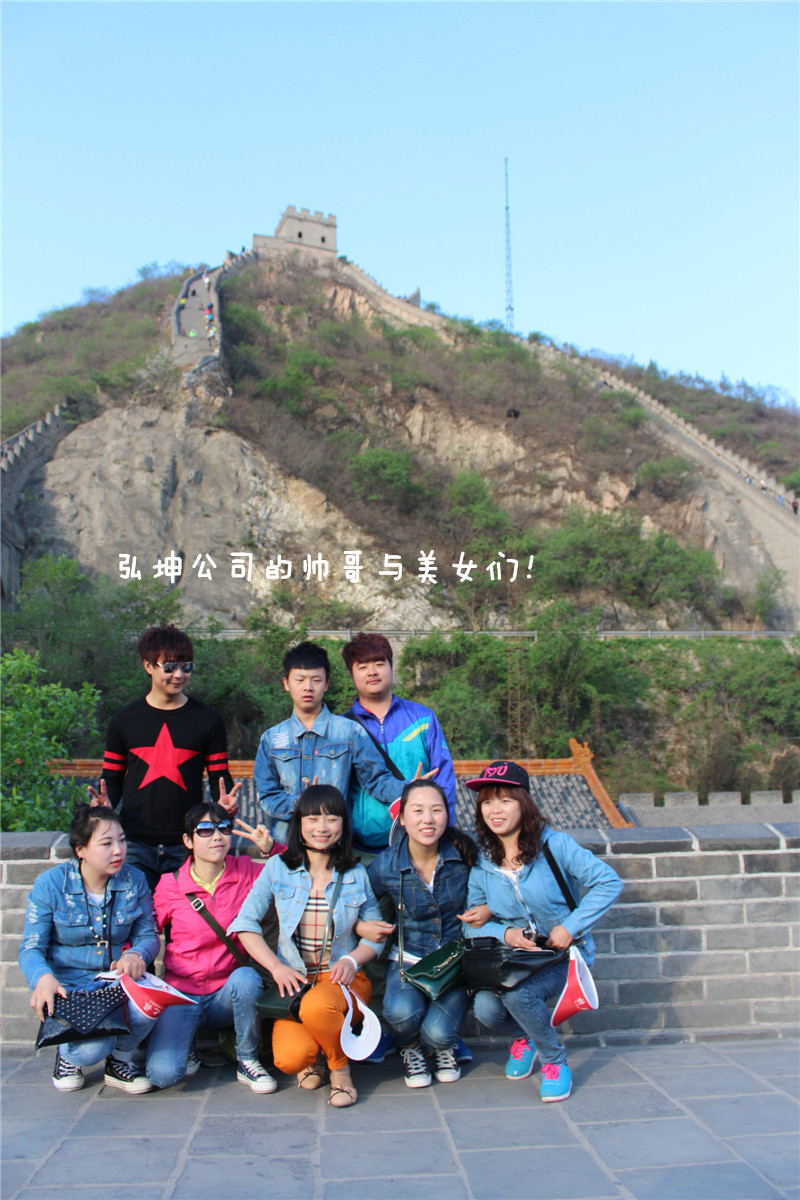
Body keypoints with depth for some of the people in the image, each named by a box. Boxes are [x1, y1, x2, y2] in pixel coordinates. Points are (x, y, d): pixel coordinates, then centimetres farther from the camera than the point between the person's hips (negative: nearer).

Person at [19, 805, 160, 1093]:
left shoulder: (134, 881, -1)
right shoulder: (50, 884, -7)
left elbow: (148, 935, 1)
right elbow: (31, 948, -6)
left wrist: (136, 954, -24)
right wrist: (44, 978, -29)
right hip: (68, 985, -2)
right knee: (91, 1049, -30)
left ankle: (120, 1059, 3)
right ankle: (68, 1054, 11)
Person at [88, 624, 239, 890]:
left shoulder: (208, 720, 5)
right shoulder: (123, 721, 9)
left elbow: (219, 777, 7)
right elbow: (113, 778, 14)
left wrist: (225, 800, -14)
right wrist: (105, 802, -7)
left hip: (187, 845, -1)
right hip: (135, 844, 1)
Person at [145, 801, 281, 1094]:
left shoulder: (246, 872, -2)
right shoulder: (170, 885, -3)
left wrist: (270, 849, -13)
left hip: (227, 993, 1)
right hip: (181, 994, -1)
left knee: (247, 978, -35)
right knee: (162, 1074, -24)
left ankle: (247, 1061, -8)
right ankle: (187, 1044, 14)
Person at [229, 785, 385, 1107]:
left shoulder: (356, 875, 3)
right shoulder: (278, 868, 2)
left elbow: (376, 934, 8)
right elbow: (245, 924, 1)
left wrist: (352, 960, -13)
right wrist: (277, 967, -12)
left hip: (343, 978, 0)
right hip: (294, 979, 1)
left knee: (316, 1006, -36)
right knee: (290, 1059, -27)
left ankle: (340, 1066, -2)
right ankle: (314, 1055, 13)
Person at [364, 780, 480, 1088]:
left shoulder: (464, 854, -12)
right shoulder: (386, 866, -11)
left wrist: (488, 910, -13)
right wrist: (362, 927, -14)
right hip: (409, 959, 0)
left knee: (438, 1033, -23)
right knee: (401, 1012, -31)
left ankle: (444, 1048, 18)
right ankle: (410, 1050, 9)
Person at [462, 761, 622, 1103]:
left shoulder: (554, 846, -13)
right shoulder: (481, 861, -2)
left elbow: (608, 882, -12)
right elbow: (473, 924, 2)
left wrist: (570, 927, -18)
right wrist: (505, 933, -19)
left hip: (564, 953, -3)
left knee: (517, 994, -31)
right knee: (485, 1009, -23)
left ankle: (554, 1061, 0)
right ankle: (524, 1035, 15)